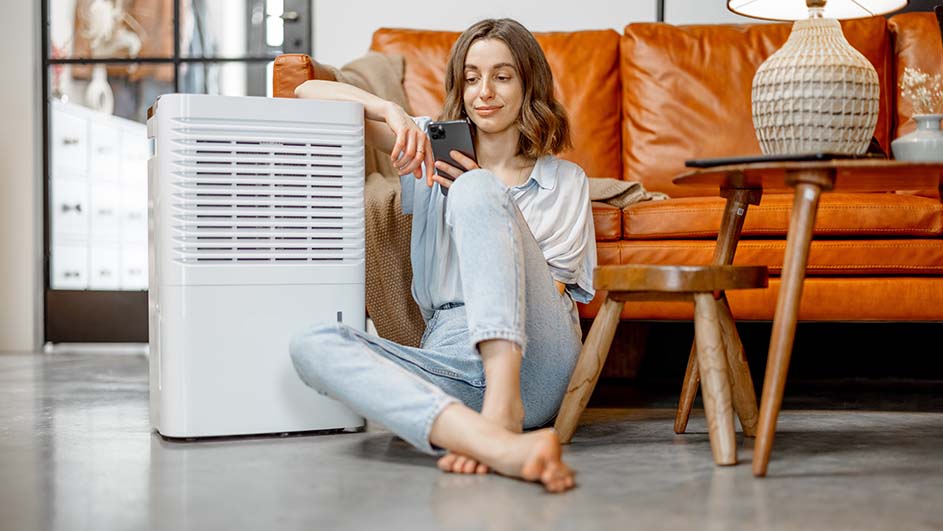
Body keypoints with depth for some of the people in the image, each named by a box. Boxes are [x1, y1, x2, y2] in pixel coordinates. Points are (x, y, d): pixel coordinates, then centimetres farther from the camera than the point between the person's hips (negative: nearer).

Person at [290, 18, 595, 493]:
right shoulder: (435, 149, 23)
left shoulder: (564, 180, 19)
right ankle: (498, 442, -52)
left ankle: (503, 407, -43)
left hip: (532, 360, -2)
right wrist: (391, 111, 0)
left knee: (476, 189, -24)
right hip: (452, 359, 2)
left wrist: (481, 200, 2)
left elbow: (549, 288, 7)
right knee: (312, 345, -28)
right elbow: (309, 91, 19)